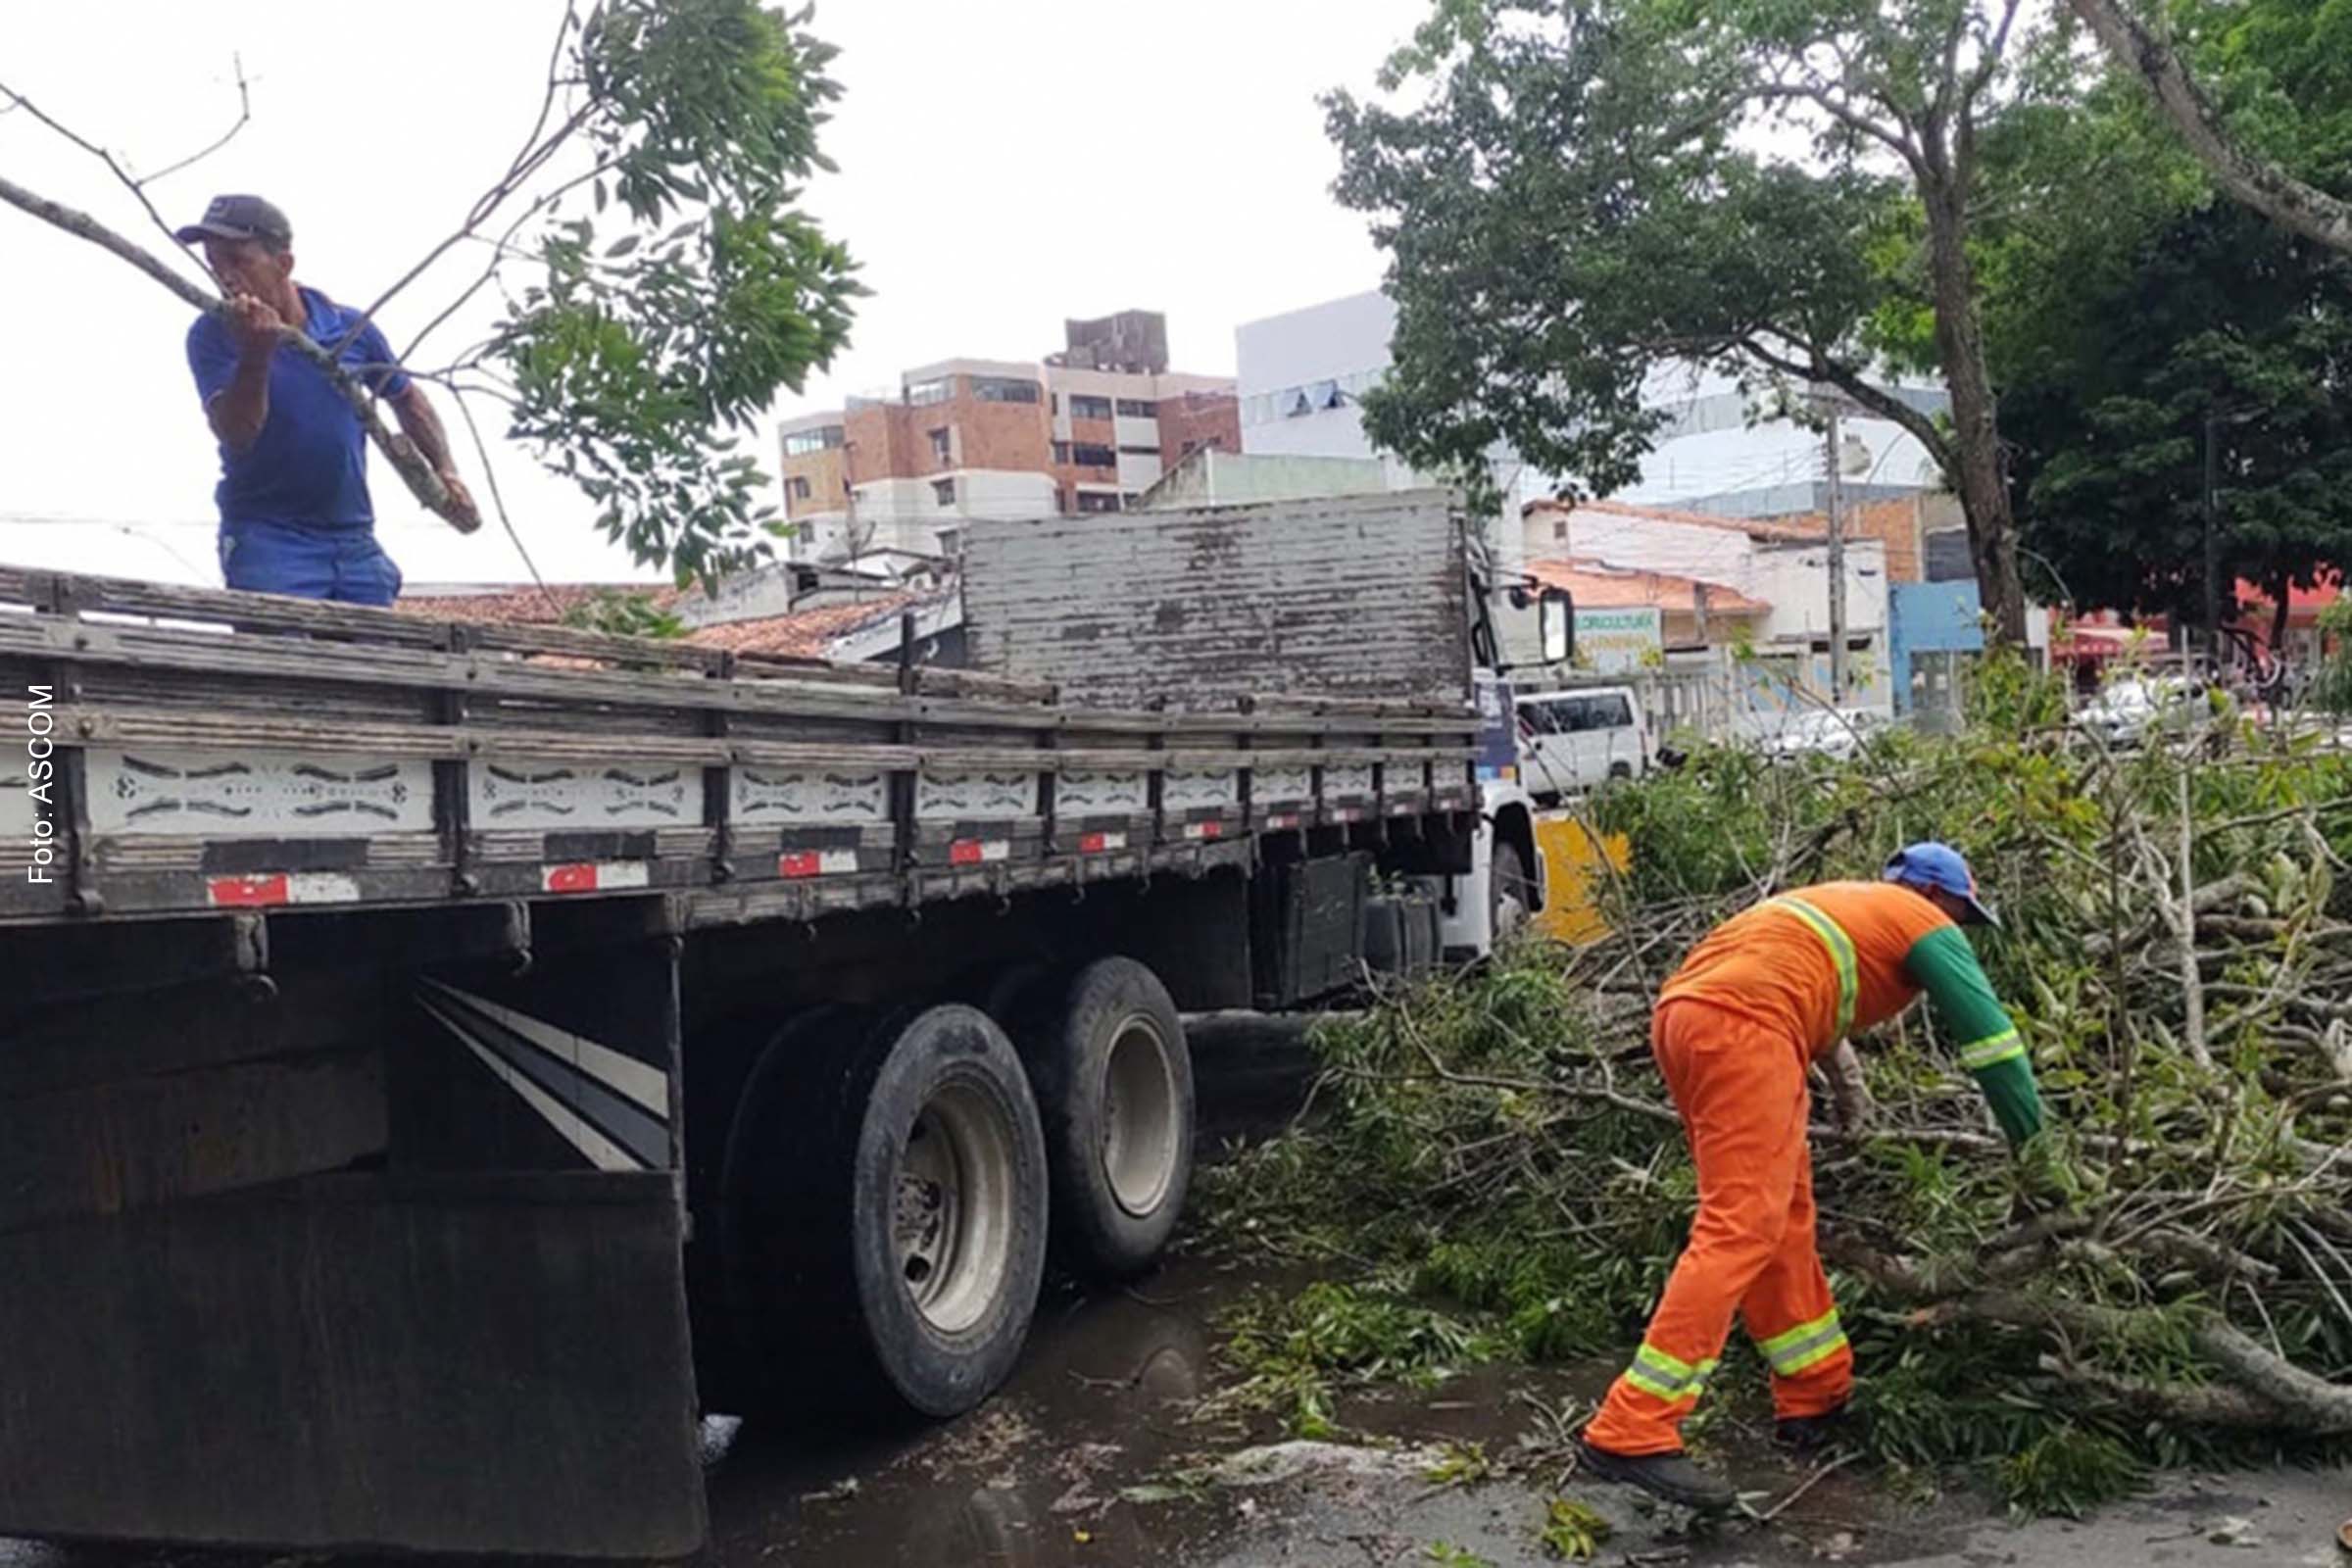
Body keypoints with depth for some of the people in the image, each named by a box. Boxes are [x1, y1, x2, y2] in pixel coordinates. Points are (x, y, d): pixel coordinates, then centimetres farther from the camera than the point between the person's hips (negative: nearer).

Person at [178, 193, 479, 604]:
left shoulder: (350, 330, 2)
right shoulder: (213, 336, -5)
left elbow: (406, 397, 19)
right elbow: (235, 435, -18)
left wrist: (444, 468, 7)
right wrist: (255, 355, -31)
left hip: (355, 542, 3)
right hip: (268, 541, -3)